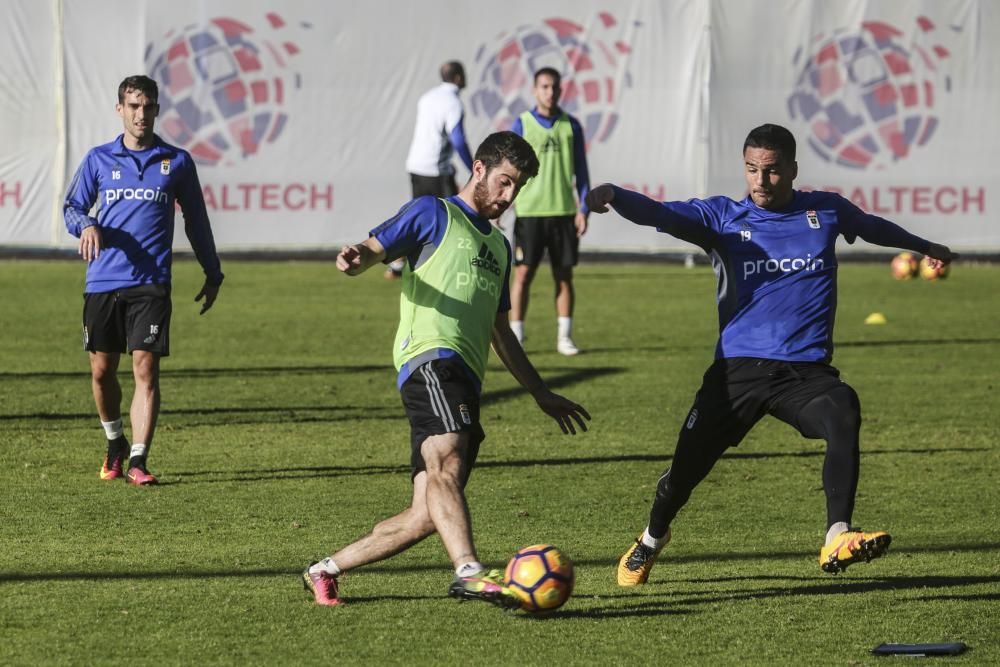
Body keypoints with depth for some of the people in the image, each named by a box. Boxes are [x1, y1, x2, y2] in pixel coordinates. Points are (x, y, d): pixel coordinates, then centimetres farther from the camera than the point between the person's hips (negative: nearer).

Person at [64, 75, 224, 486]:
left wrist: (212, 273, 18)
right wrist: (86, 225, -11)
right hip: (102, 282, 2)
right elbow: (72, 207, 13)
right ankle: (115, 443, 29)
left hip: (150, 285, -2)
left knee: (145, 368, -10)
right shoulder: (99, 159, 10)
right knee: (101, 370, 5)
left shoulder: (176, 162, 7)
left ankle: (137, 460, -11)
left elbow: (196, 220, 15)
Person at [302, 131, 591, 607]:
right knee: (447, 463, -32)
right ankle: (470, 572, -51)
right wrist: (356, 258, -27)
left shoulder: (498, 246, 31)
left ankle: (325, 571, 12)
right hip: (431, 358, -8)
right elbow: (376, 248, -2)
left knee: (425, 518, -1)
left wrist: (541, 395, 36)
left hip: (466, 382, 8)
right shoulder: (434, 214, 10)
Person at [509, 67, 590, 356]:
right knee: (523, 274, -3)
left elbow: (580, 170, 9)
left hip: (563, 211, 2)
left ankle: (564, 337, 10)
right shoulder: (522, 124, 1)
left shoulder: (571, 126, 6)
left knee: (564, 275, 4)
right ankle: (515, 337, 2)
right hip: (529, 211, -2)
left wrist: (583, 209, 2)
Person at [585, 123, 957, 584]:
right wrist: (613, 196, -35)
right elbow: (661, 214, -14)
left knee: (844, 413, -32)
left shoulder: (826, 211, 10)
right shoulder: (722, 217, 3)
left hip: (807, 372, 0)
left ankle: (838, 539, -39)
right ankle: (652, 539, 36)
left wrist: (925, 247, 49)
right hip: (738, 369, 0)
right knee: (687, 468, 2)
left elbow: (874, 227, 31)